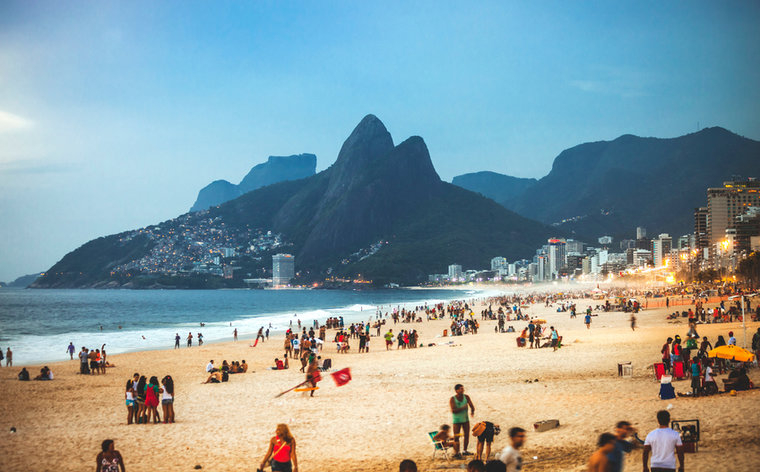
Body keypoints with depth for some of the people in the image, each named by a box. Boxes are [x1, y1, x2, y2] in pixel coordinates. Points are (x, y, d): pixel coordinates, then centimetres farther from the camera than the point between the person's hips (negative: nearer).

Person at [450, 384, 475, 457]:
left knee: (467, 435, 7)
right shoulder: (452, 399, -14)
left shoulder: (466, 397, -3)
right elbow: (453, 410, -23)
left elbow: (472, 406, -7)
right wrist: (462, 408, -30)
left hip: (465, 419, 4)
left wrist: (472, 411, -28)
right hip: (457, 420, -4)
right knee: (456, 437, -3)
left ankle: (464, 451, 23)